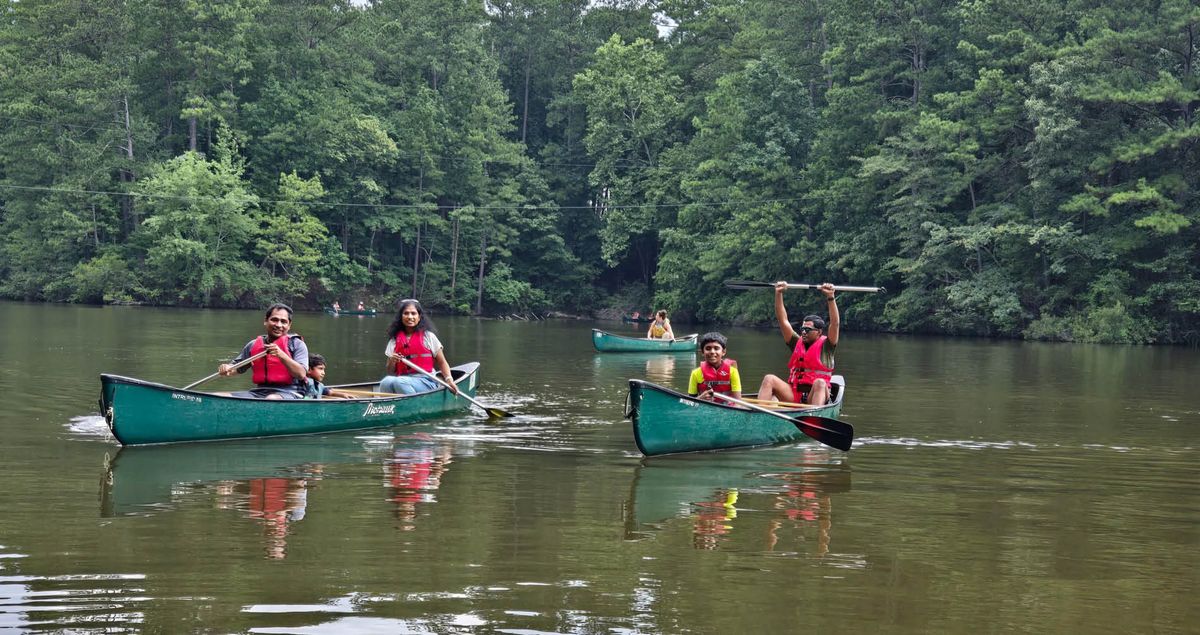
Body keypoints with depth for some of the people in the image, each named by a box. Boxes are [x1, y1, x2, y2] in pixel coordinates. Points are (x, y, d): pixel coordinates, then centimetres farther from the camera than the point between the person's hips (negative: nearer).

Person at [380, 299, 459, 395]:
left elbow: (442, 363, 8)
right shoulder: (394, 339, 14)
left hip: (426, 381, -3)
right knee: (386, 382, -31)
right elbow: (390, 372, 17)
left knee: (399, 382, -35)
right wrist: (392, 362, -6)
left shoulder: (428, 336, 5)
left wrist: (449, 380, -10)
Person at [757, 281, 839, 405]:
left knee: (820, 383, -36)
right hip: (793, 397, 4)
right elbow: (783, 320, 13)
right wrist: (778, 294, 5)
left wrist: (830, 297, -17)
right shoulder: (797, 343, 18)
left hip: (814, 397, -4)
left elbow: (835, 323, -8)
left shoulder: (825, 346, 6)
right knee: (769, 379, -16)